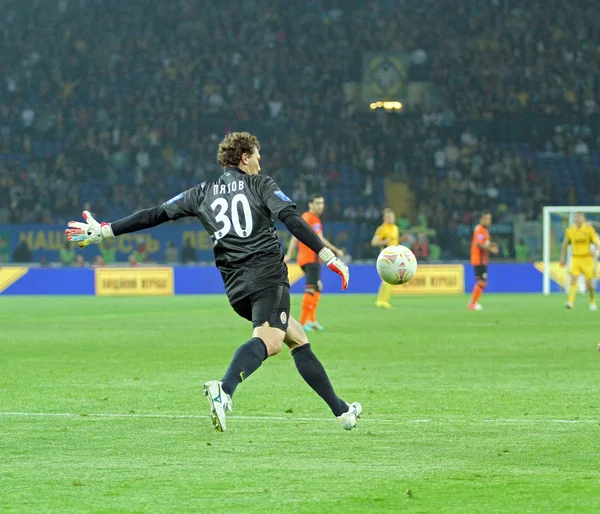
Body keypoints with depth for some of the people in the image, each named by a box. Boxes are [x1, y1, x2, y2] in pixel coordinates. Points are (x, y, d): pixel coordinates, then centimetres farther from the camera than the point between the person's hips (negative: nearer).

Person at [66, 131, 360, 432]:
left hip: (235, 287, 6)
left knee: (298, 339, 18)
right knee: (268, 340, -26)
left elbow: (155, 215, 16)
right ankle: (224, 389, -54)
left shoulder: (203, 193, 18)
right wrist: (328, 257, -9)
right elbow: (291, 219, -7)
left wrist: (104, 232, 22)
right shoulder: (260, 184, 7)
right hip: (268, 275, -6)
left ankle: (341, 410, 17)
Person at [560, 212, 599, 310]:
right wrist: (563, 257, 18)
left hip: (587, 258, -1)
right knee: (573, 280, -16)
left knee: (589, 283, 2)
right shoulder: (570, 230, 2)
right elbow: (565, 244, 17)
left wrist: (595, 250, -29)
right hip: (575, 258, 1)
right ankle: (570, 302, -25)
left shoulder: (589, 229, -5)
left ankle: (593, 303, 22)